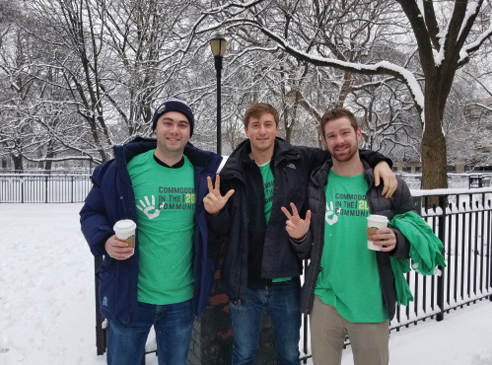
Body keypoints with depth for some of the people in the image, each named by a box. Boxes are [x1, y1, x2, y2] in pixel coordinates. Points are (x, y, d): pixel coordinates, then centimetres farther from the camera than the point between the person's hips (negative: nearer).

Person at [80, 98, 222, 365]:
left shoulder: (203, 172, -1)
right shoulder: (125, 167, -9)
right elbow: (91, 212, -1)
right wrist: (104, 240, -18)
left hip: (183, 300, 2)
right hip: (130, 297, -2)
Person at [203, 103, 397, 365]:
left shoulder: (299, 161, -5)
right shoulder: (233, 172, -3)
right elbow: (225, 229, 1)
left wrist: (378, 162, -10)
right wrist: (215, 213, -20)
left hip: (286, 282, 1)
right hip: (245, 283, 0)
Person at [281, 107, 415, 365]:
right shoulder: (313, 187, -2)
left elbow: (415, 242, 3)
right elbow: (306, 252, 4)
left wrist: (396, 241, -18)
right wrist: (300, 237, -17)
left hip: (371, 305, 0)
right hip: (324, 301, 1)